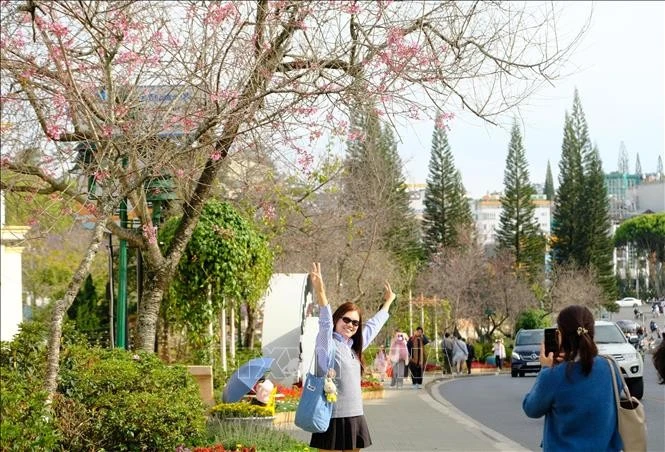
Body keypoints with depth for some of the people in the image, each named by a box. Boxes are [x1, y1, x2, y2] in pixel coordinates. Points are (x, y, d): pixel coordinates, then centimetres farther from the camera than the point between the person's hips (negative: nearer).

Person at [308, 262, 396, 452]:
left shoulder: (353, 346, 14)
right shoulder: (328, 344, -7)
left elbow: (373, 325, 29)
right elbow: (325, 321, -25)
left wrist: (388, 301, 42)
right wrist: (320, 292, -42)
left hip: (355, 418, 8)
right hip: (334, 419, -8)